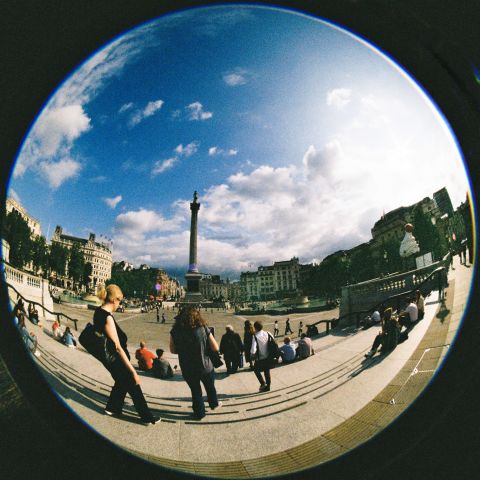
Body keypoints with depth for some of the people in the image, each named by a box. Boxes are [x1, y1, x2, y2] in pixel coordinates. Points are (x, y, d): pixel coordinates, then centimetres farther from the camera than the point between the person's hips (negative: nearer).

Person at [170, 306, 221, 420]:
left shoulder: (175, 331, -13)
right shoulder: (203, 328, -17)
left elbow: (173, 350, -3)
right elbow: (215, 348, -12)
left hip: (187, 369, 0)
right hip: (205, 367, 0)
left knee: (195, 391, 24)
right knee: (210, 387, 28)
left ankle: (199, 413, 36)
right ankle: (214, 404, 50)